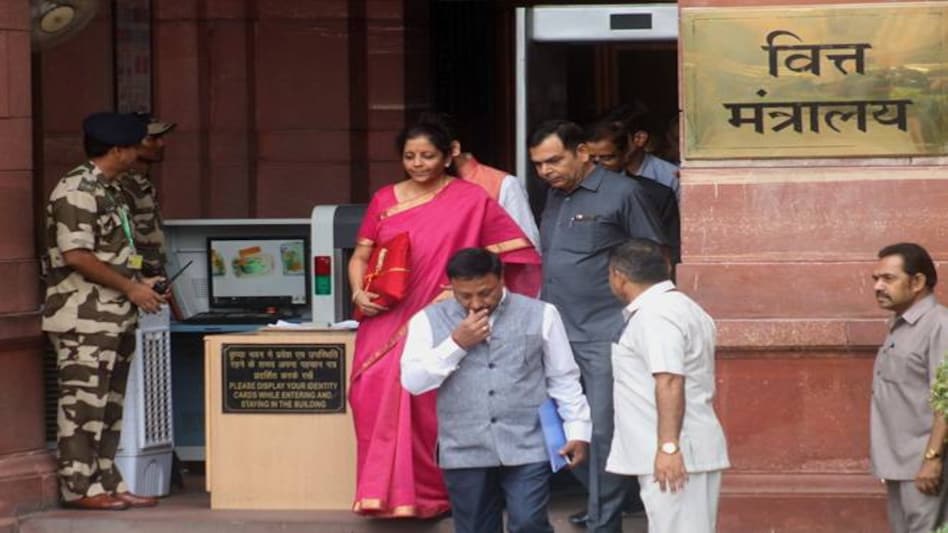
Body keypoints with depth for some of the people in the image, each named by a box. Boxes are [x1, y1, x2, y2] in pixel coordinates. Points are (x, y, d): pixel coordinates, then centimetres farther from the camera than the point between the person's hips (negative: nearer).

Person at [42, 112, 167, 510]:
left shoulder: (109, 190, 17)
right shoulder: (77, 190, -14)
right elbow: (76, 255, -21)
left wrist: (139, 284, 10)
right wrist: (130, 287, -17)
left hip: (114, 318, 10)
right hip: (84, 317, -10)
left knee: (109, 406, 13)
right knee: (83, 403, -6)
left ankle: (107, 483, 18)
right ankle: (80, 487, -3)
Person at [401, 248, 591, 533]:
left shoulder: (539, 315, 4)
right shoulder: (430, 321, 3)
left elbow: (563, 379, 8)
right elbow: (412, 381, -5)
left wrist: (577, 431, 2)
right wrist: (456, 344, -12)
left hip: (527, 447, -1)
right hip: (465, 451, 1)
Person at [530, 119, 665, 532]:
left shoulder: (622, 193, -5)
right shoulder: (554, 197, 15)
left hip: (605, 334, -7)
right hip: (557, 334, 7)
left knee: (602, 432, -7)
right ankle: (604, 498, 26)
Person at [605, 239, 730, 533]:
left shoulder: (654, 316, -15)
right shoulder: (681, 307, 19)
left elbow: (670, 382, -25)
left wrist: (668, 446, -29)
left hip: (676, 456, -11)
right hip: (688, 451, 11)